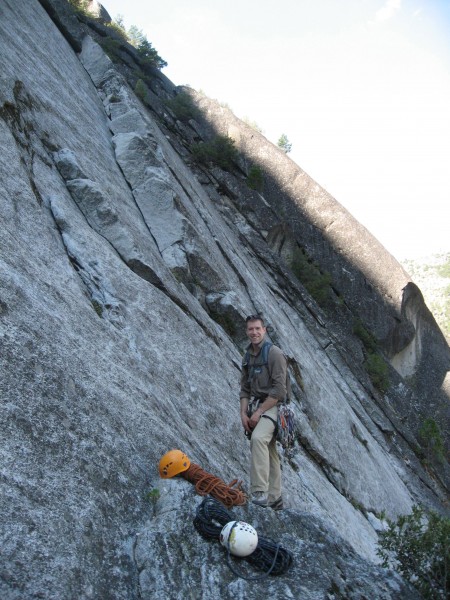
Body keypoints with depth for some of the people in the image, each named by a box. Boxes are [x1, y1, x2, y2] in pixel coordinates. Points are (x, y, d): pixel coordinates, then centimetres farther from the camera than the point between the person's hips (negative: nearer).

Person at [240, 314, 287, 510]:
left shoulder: (274, 353, -11)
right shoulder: (248, 356, 12)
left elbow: (279, 390, -17)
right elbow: (244, 389, 13)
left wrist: (259, 412, -17)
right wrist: (244, 414, 0)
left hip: (272, 406, -7)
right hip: (255, 407, 8)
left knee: (258, 438, -32)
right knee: (269, 452, 12)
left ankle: (260, 493, -30)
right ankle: (274, 498, 22)